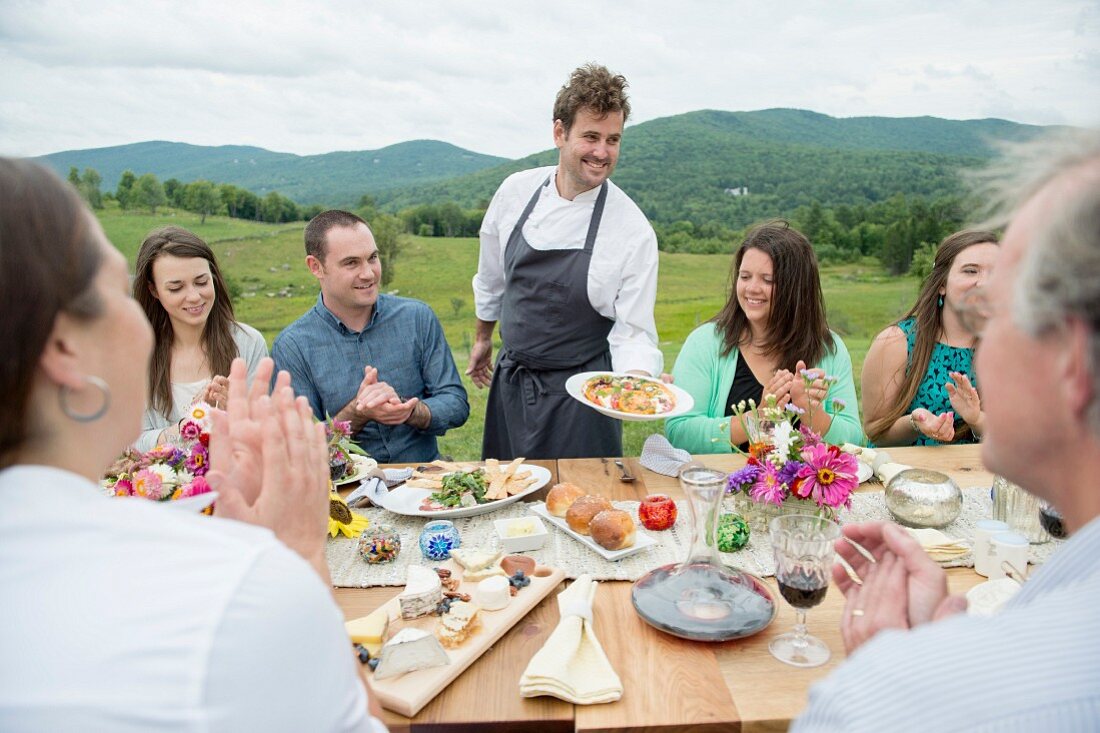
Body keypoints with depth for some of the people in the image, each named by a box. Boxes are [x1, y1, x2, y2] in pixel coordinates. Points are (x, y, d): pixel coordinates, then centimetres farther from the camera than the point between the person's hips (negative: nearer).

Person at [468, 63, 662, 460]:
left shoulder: (634, 231, -16)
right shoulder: (516, 190, -5)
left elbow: (633, 332, -13)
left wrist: (638, 380, -33)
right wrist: (483, 337, 21)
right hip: (510, 381, 4)